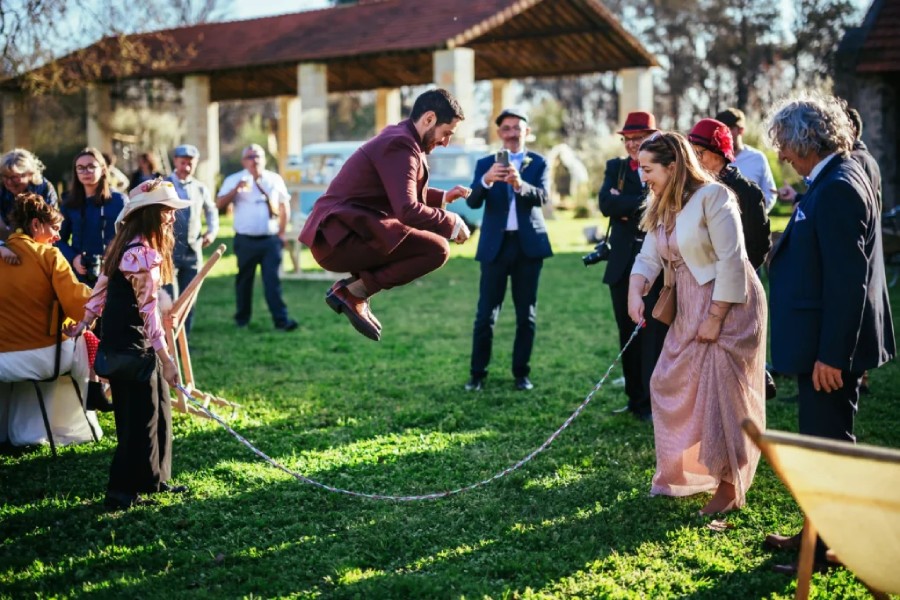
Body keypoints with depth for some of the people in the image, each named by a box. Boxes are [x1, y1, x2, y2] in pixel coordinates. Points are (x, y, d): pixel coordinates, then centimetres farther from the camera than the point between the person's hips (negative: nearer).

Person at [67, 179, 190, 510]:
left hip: (120, 340, 10)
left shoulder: (126, 246, 9)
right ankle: (121, 491, 6)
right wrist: (165, 357, -20)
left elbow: (102, 287, 17)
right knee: (140, 417, -2)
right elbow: (148, 310, -22)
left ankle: (152, 479, 25)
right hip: (130, 345, -10)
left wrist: (85, 322, 26)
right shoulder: (143, 253, -21)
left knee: (157, 407, 16)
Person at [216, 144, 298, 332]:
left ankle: (281, 319, -9)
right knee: (244, 280, 10)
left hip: (271, 239, 0)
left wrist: (282, 232, 8)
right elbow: (219, 204, -7)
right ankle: (242, 318, 23)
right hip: (245, 240, 0)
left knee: (272, 280, -6)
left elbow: (284, 206, 14)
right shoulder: (234, 180, 2)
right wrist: (236, 190, -21)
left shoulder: (275, 179, 9)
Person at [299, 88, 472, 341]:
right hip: (342, 238, -11)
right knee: (437, 250, -16)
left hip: (335, 233, 11)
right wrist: (451, 223, -12)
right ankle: (353, 293, -10)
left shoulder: (399, 138, 17)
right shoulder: (401, 145, -15)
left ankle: (355, 285, 10)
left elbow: (403, 194, 34)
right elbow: (407, 211, -26)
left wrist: (443, 196, 22)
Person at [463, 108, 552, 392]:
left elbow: (543, 197, -12)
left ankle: (521, 373, 14)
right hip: (495, 245, 0)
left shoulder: (538, 163, 5)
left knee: (526, 313, 6)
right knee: (486, 313, -1)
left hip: (529, 244, 0)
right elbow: (473, 201, -8)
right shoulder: (486, 164, 6)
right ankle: (477, 373, 6)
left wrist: (520, 184, -33)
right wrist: (486, 180, -30)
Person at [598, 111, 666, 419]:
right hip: (623, 264, 4)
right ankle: (636, 399, 20)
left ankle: (655, 402, 1)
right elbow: (606, 204, -6)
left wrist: (627, 206, -13)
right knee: (628, 334, 10)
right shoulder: (615, 167, 10)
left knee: (654, 333, -4)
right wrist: (644, 203, -13)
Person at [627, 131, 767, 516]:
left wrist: (716, 318, -21)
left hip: (729, 306, -9)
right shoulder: (662, 208, 10)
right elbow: (648, 257, 5)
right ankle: (685, 472, 26)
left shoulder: (712, 196, -17)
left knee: (721, 395, -6)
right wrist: (635, 293, -15)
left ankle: (730, 488, 7)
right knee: (670, 386, 9)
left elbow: (732, 260, -21)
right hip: (689, 311, 9)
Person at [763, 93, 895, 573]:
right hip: (825, 341, 10)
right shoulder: (833, 181, 10)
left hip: (831, 347, -10)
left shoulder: (837, 189, -21)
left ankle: (833, 549, 15)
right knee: (822, 439, 19)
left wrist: (831, 354, -23)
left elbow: (848, 279, -24)